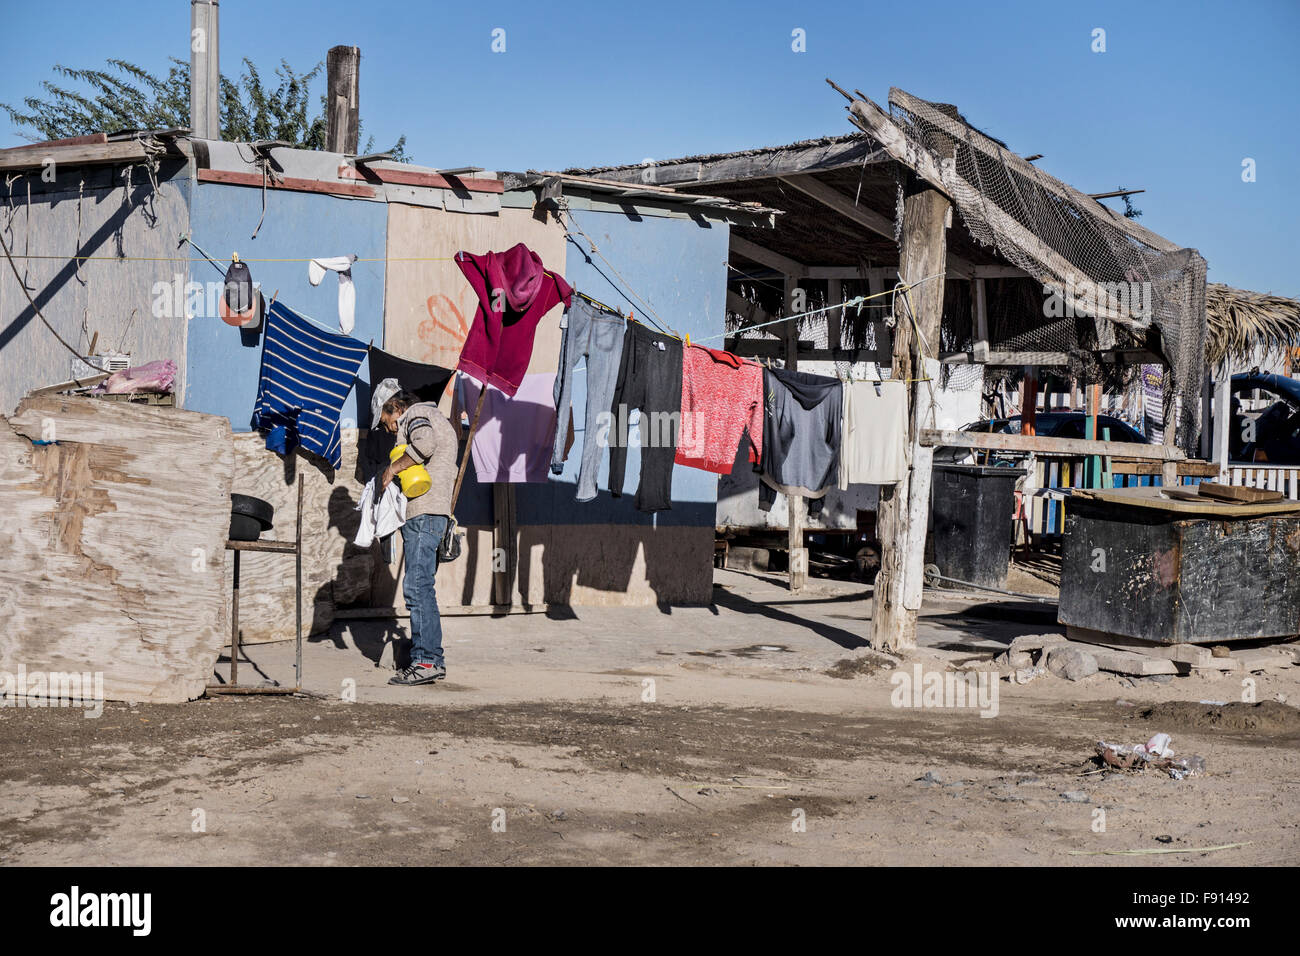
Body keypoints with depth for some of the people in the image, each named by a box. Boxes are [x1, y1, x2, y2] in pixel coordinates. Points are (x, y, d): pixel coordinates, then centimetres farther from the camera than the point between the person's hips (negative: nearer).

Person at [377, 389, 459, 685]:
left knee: (417, 586, -14)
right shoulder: (440, 420, 30)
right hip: (427, 515, 11)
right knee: (421, 587, 10)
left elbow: (424, 443, -24)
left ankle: (428, 660, -18)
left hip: (423, 513, -11)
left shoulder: (415, 414, 0)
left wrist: (392, 469, -13)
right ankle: (429, 660, 10)